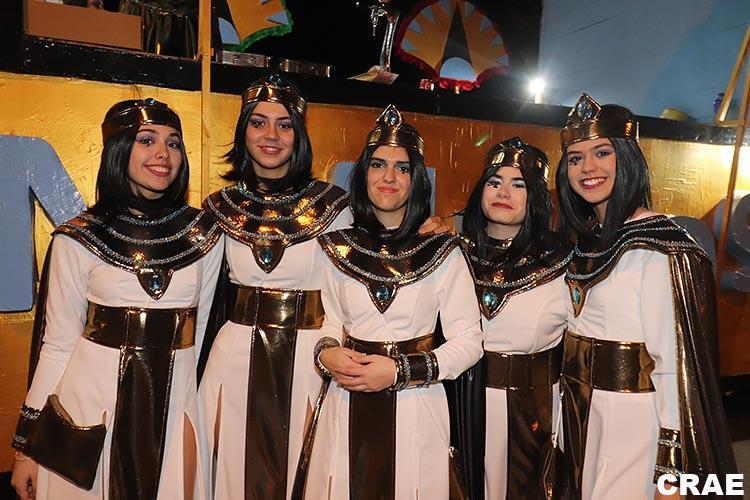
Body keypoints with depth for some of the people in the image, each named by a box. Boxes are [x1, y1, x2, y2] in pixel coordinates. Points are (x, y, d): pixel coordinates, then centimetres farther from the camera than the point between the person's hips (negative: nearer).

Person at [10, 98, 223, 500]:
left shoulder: (205, 235, -3)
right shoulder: (79, 239, -7)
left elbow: (197, 328, 5)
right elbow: (57, 343, -3)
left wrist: (174, 385, 13)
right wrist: (26, 445, 0)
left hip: (173, 404, 2)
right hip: (89, 404, -1)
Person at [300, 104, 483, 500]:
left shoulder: (442, 253, -5)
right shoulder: (338, 250, 4)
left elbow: (469, 341, -5)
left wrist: (400, 371, -14)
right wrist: (326, 353, -9)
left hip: (415, 409, -2)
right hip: (347, 409, 2)